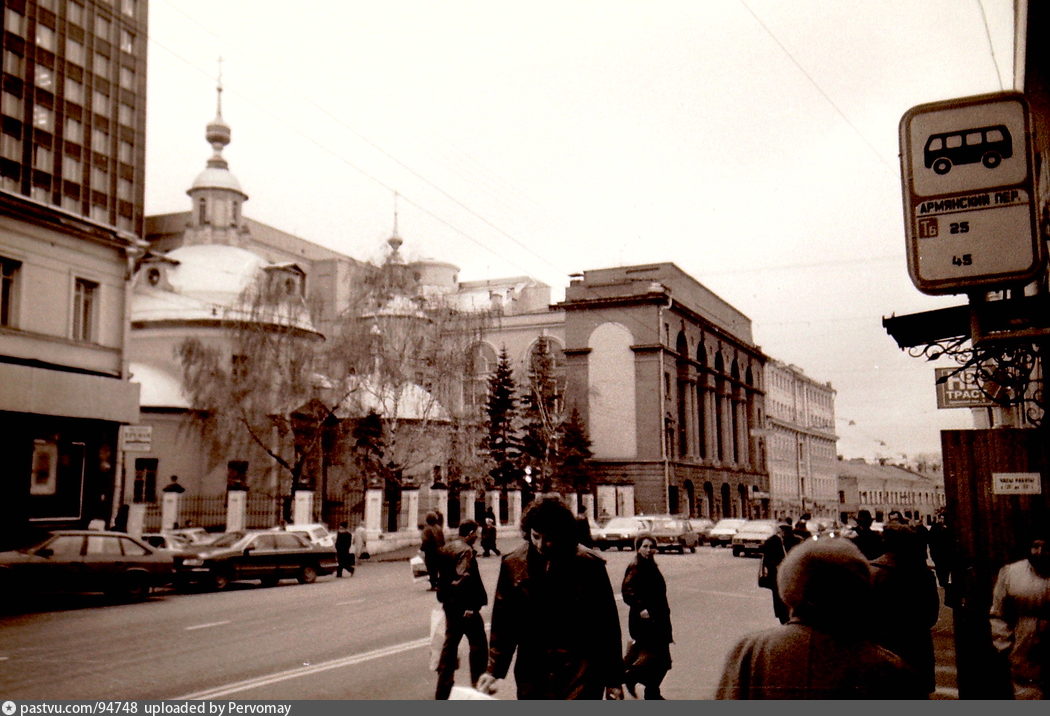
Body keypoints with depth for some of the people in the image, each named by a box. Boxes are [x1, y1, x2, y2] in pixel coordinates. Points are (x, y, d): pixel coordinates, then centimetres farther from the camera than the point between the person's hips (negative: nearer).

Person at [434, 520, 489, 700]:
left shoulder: (446, 548, 11)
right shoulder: (466, 551, -18)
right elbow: (464, 578, -26)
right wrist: (471, 606, -23)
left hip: (449, 604, 9)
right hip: (465, 607, -9)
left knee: (450, 643, 16)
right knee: (478, 644, 4)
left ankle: (443, 688, 21)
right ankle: (478, 684, 7)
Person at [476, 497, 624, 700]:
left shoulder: (589, 564, -6)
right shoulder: (513, 564, 0)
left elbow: (608, 625, 0)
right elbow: (502, 622, 6)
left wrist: (613, 679, 2)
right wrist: (494, 670, -2)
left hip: (580, 675, -3)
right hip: (532, 673, 3)